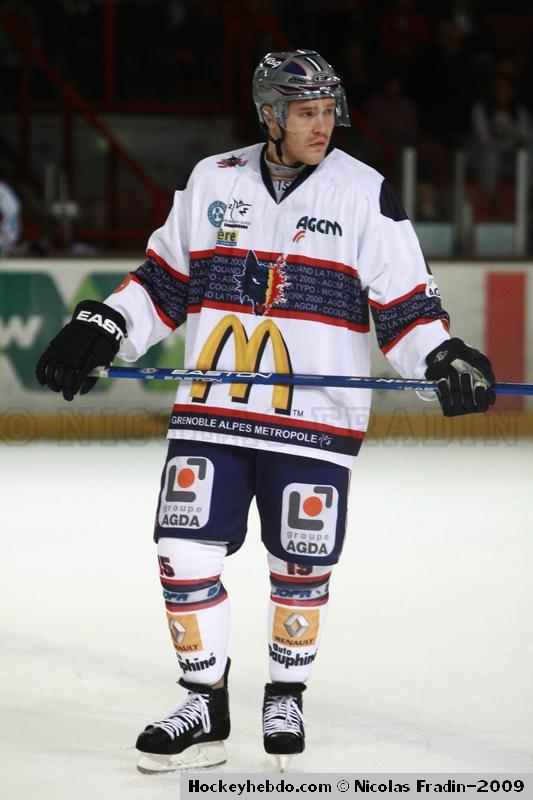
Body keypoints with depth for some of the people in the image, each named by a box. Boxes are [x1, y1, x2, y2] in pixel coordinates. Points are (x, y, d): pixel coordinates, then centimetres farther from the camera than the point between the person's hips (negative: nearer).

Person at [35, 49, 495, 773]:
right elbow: (165, 280, 14)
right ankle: (206, 707, 13)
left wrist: (445, 359, -17)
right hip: (210, 412, 2)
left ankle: (286, 697, 28)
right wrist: (98, 331, 5)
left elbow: (405, 302, -1)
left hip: (314, 421, -2)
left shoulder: (365, 192, -2)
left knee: (300, 569, 5)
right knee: (185, 556, -2)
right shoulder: (212, 182, 5)